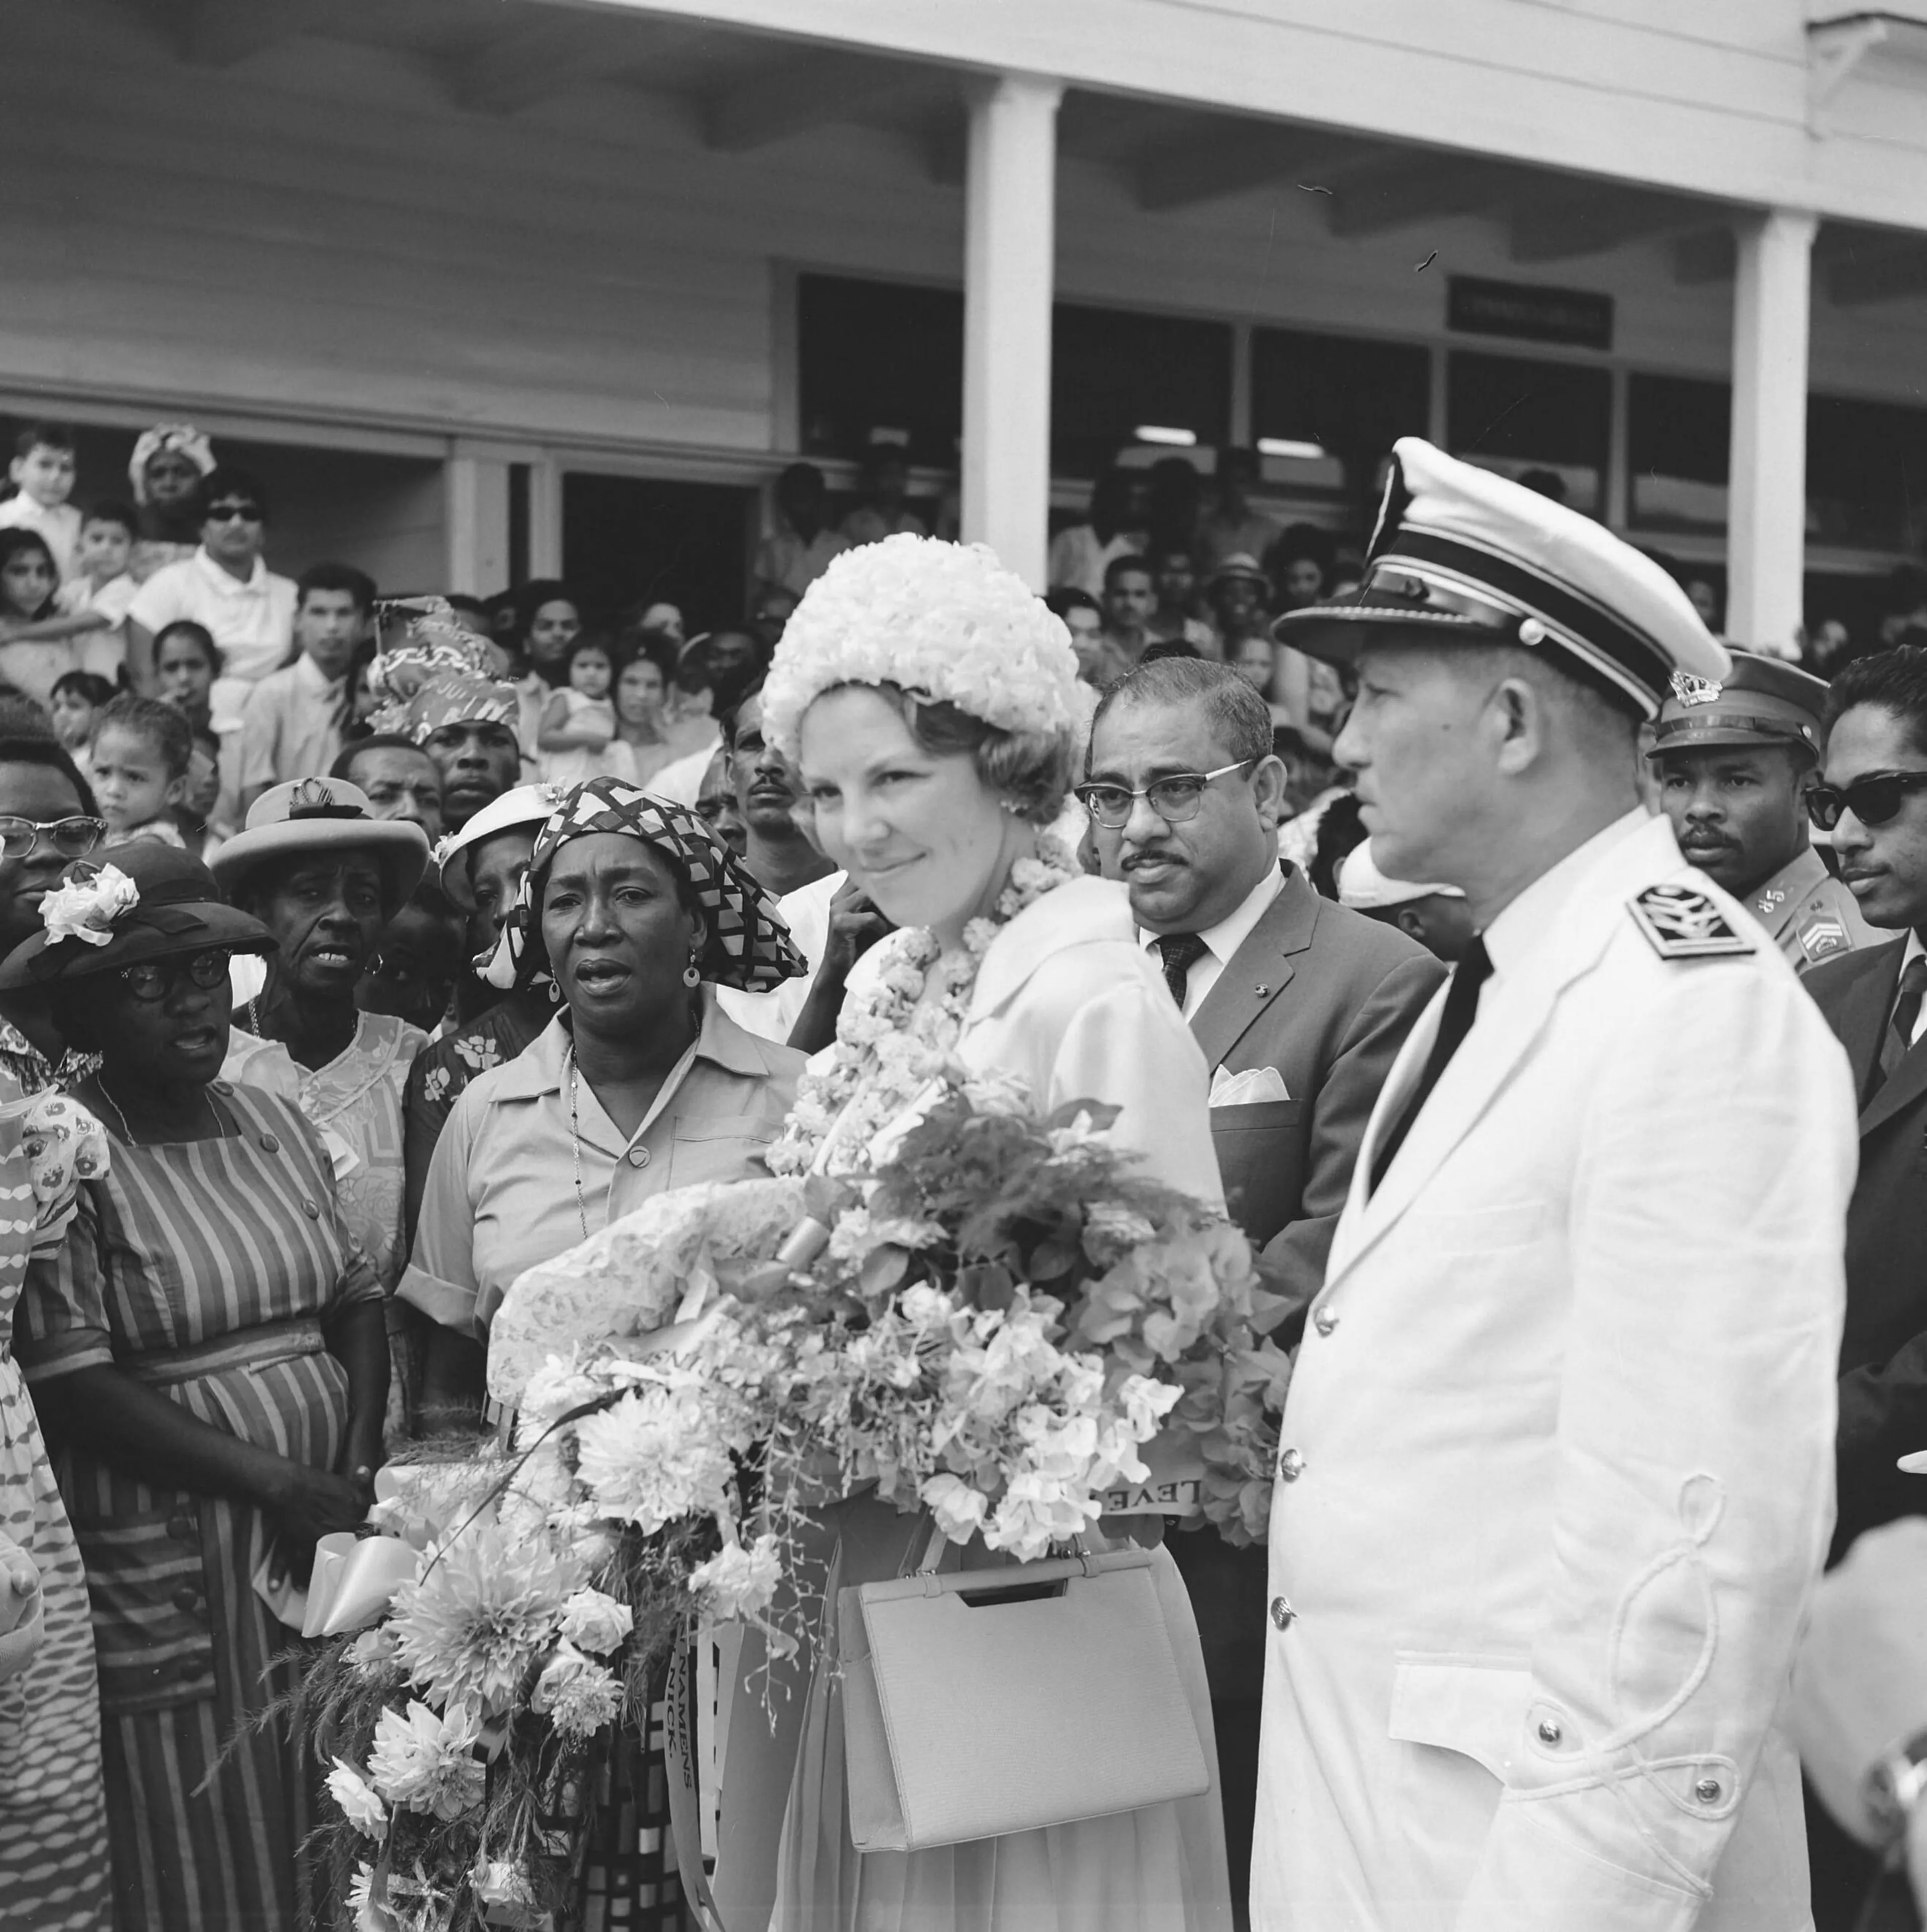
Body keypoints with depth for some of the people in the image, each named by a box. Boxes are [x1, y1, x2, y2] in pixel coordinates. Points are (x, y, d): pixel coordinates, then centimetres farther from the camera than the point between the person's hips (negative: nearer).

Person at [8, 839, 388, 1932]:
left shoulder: (278, 1126, 9)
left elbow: (356, 1301, 10)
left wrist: (360, 1472, -6)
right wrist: (277, 1483, -16)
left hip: (325, 1543, 5)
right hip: (174, 1580, -5)